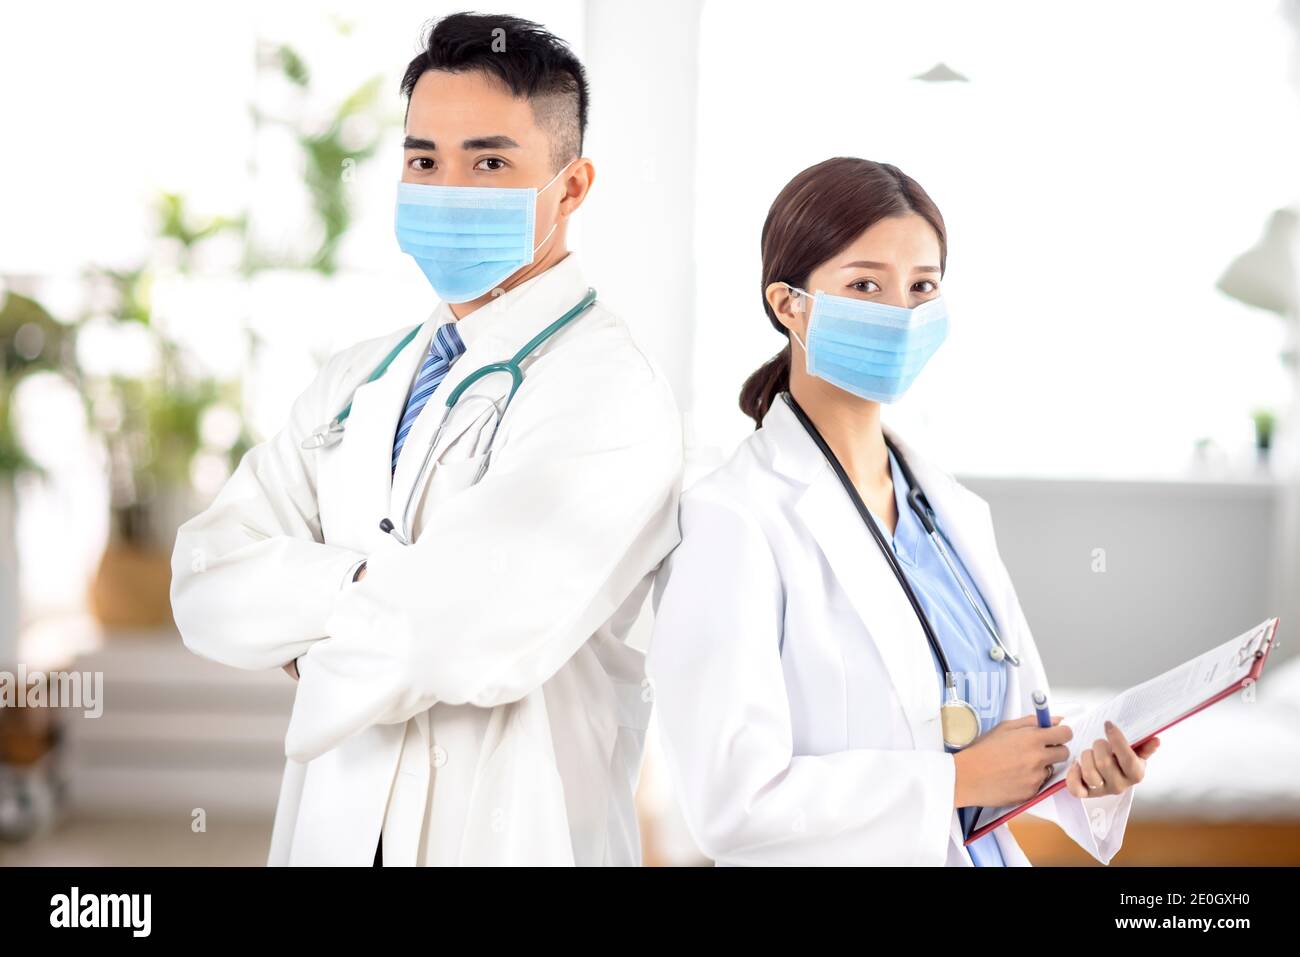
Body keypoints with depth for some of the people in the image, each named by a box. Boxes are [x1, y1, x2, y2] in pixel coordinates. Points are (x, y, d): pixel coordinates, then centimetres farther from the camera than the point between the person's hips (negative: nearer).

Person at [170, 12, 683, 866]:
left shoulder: (611, 394, -15)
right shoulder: (355, 383, 6)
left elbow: (477, 638, -26)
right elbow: (207, 591, -4)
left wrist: (321, 648, -8)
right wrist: (366, 581, -20)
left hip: (507, 837, -5)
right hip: (332, 826, 6)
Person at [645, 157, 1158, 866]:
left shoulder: (958, 513, 3)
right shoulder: (735, 519, -18)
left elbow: (1015, 722, 9)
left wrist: (1090, 765, -11)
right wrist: (954, 778, -20)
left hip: (984, 848, 6)